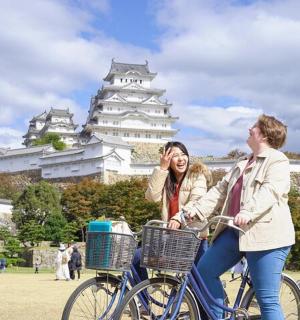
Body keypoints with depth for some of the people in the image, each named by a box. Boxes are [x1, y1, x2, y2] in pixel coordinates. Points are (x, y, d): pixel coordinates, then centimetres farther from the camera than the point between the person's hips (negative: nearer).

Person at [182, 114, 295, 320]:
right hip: (234, 231, 9)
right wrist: (198, 210, 8)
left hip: (265, 235, -9)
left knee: (268, 299, -8)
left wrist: (249, 212, -35)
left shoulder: (278, 160, -3)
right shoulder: (242, 164, 24)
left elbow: (271, 190, -19)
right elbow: (221, 190, 20)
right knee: (204, 270, 4)